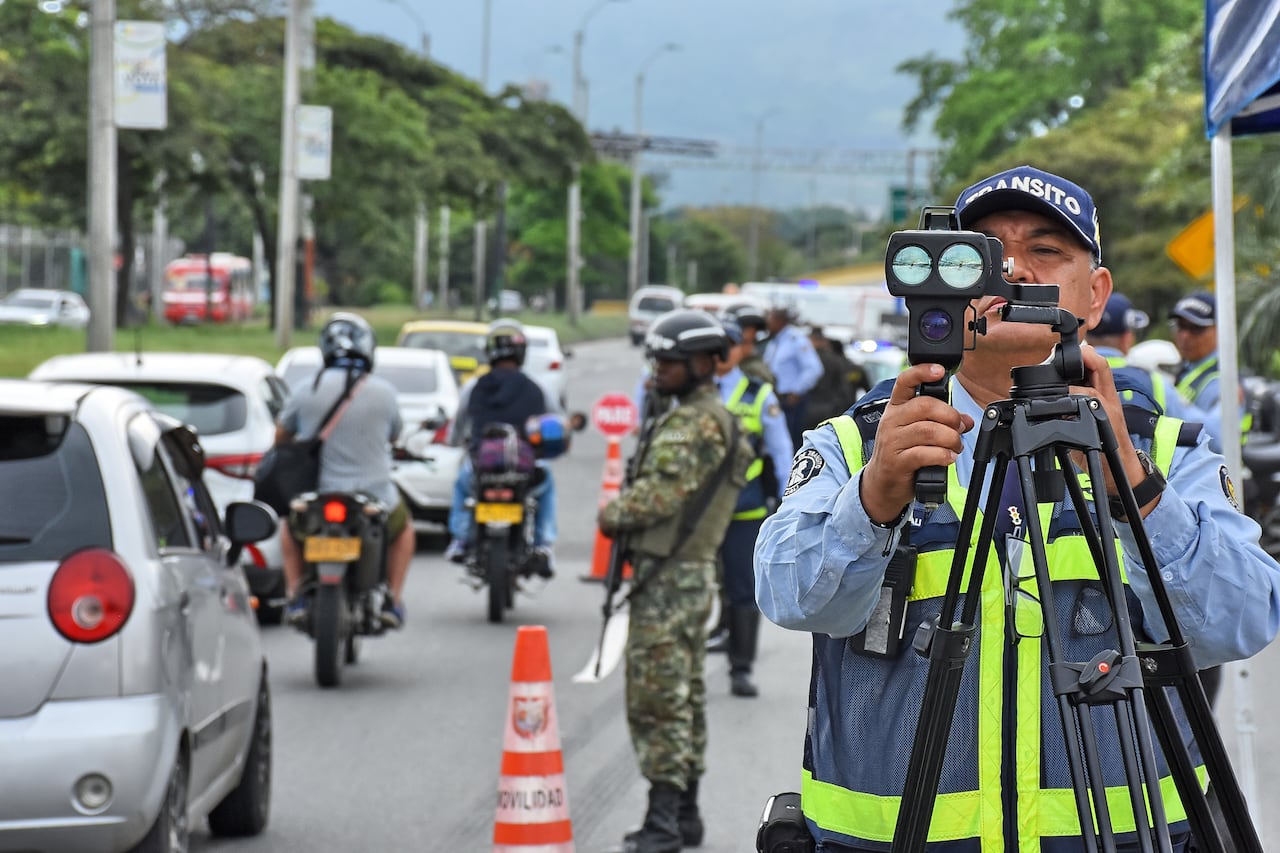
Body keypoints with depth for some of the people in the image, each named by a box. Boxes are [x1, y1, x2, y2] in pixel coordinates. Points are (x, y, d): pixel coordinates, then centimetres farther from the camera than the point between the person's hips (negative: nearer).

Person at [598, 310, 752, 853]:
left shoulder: (698, 423, -16)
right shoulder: (699, 419, 18)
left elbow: (661, 493, -23)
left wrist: (612, 514, -6)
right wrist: (626, 515, 5)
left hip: (671, 578, -11)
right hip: (687, 570, 11)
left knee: (657, 698, -10)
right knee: (683, 696, 15)